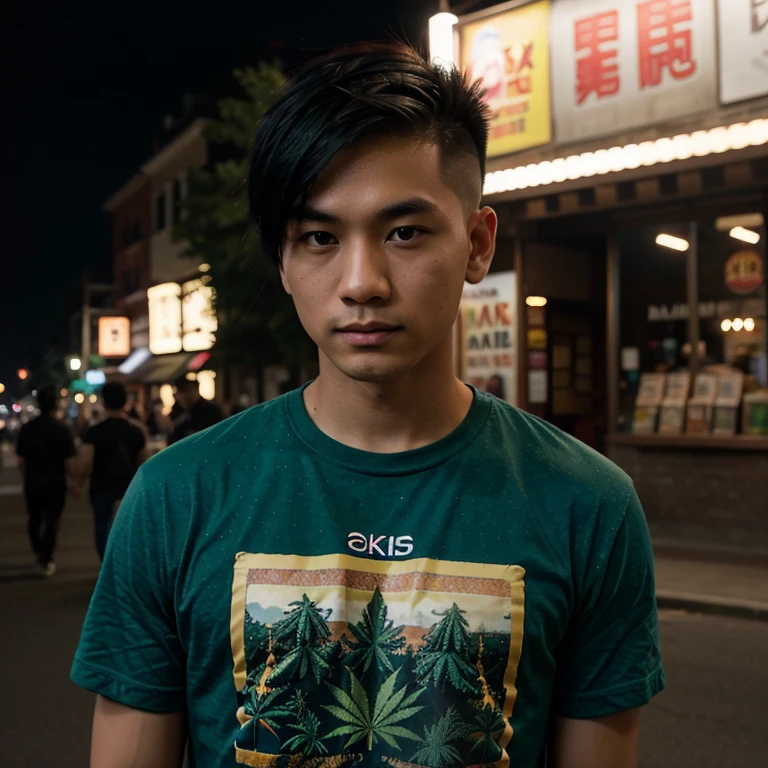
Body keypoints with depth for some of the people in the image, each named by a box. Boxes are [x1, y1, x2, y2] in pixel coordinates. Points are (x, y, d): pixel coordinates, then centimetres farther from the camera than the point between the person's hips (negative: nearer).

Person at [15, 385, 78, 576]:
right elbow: (70, 464, -15)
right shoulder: (62, 430, -14)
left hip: (32, 483, 3)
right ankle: (46, 561, 8)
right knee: (51, 522, 8)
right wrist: (76, 480, 2)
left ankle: (39, 553, 39)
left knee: (34, 520, 22)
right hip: (55, 484, -3)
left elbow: (21, 461, 2)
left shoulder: (26, 428, -4)